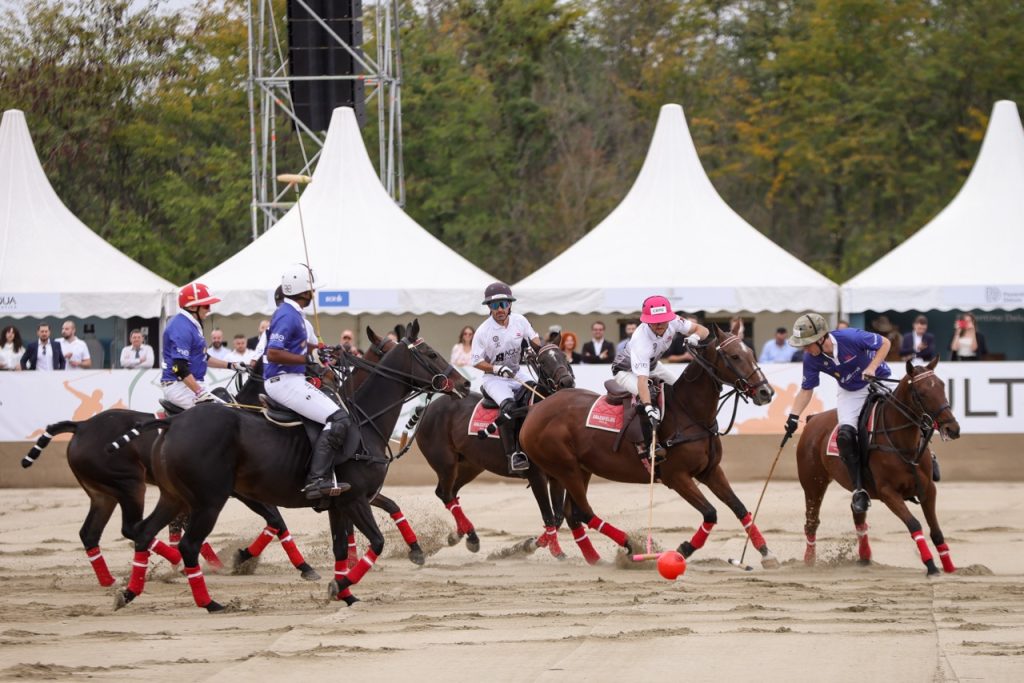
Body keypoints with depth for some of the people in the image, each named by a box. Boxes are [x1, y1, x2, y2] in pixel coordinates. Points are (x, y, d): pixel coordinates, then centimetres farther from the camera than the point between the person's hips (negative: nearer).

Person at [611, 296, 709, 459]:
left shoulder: (673, 322, -26)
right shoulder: (641, 340, -42)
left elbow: (703, 330, -15)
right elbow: (642, 379, -48)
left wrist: (695, 336, -40)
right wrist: (648, 409, -61)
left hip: (652, 365, 7)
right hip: (627, 371, -7)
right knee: (646, 396, -33)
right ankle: (648, 445, -23)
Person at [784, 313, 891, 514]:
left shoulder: (851, 338, -29)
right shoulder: (811, 359, -16)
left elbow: (885, 343, -16)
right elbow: (806, 390, -4)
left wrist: (872, 368, -28)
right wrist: (794, 417, -15)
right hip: (850, 393, 2)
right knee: (845, 435, -20)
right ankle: (859, 490, -14)